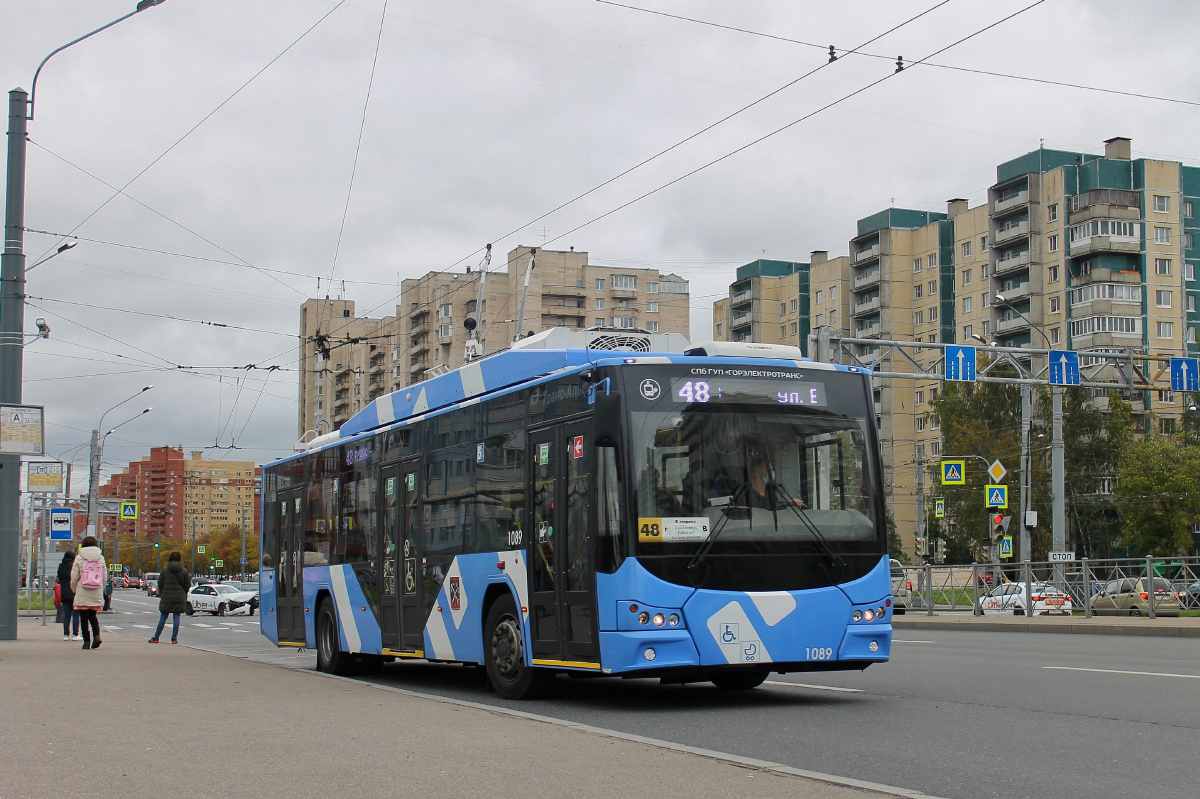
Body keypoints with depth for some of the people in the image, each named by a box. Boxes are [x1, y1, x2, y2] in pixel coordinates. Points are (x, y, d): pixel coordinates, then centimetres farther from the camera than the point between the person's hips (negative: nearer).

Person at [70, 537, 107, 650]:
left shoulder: (79, 558, -4)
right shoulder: (101, 558, 4)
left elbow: (74, 577, -5)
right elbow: (105, 576, 5)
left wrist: (74, 589, 10)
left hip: (82, 594, -3)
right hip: (97, 594, 3)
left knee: (84, 617, 5)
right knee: (93, 615, 15)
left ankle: (87, 641, 3)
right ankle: (97, 635, -8)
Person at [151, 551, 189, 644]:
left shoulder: (165, 570, -2)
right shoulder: (184, 571, -3)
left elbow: (160, 584, 2)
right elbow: (187, 585, -1)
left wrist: (161, 594, 17)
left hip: (166, 597, 0)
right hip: (179, 597, 0)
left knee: (163, 618, 7)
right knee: (176, 617, 4)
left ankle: (156, 637, 10)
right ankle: (174, 638, 2)